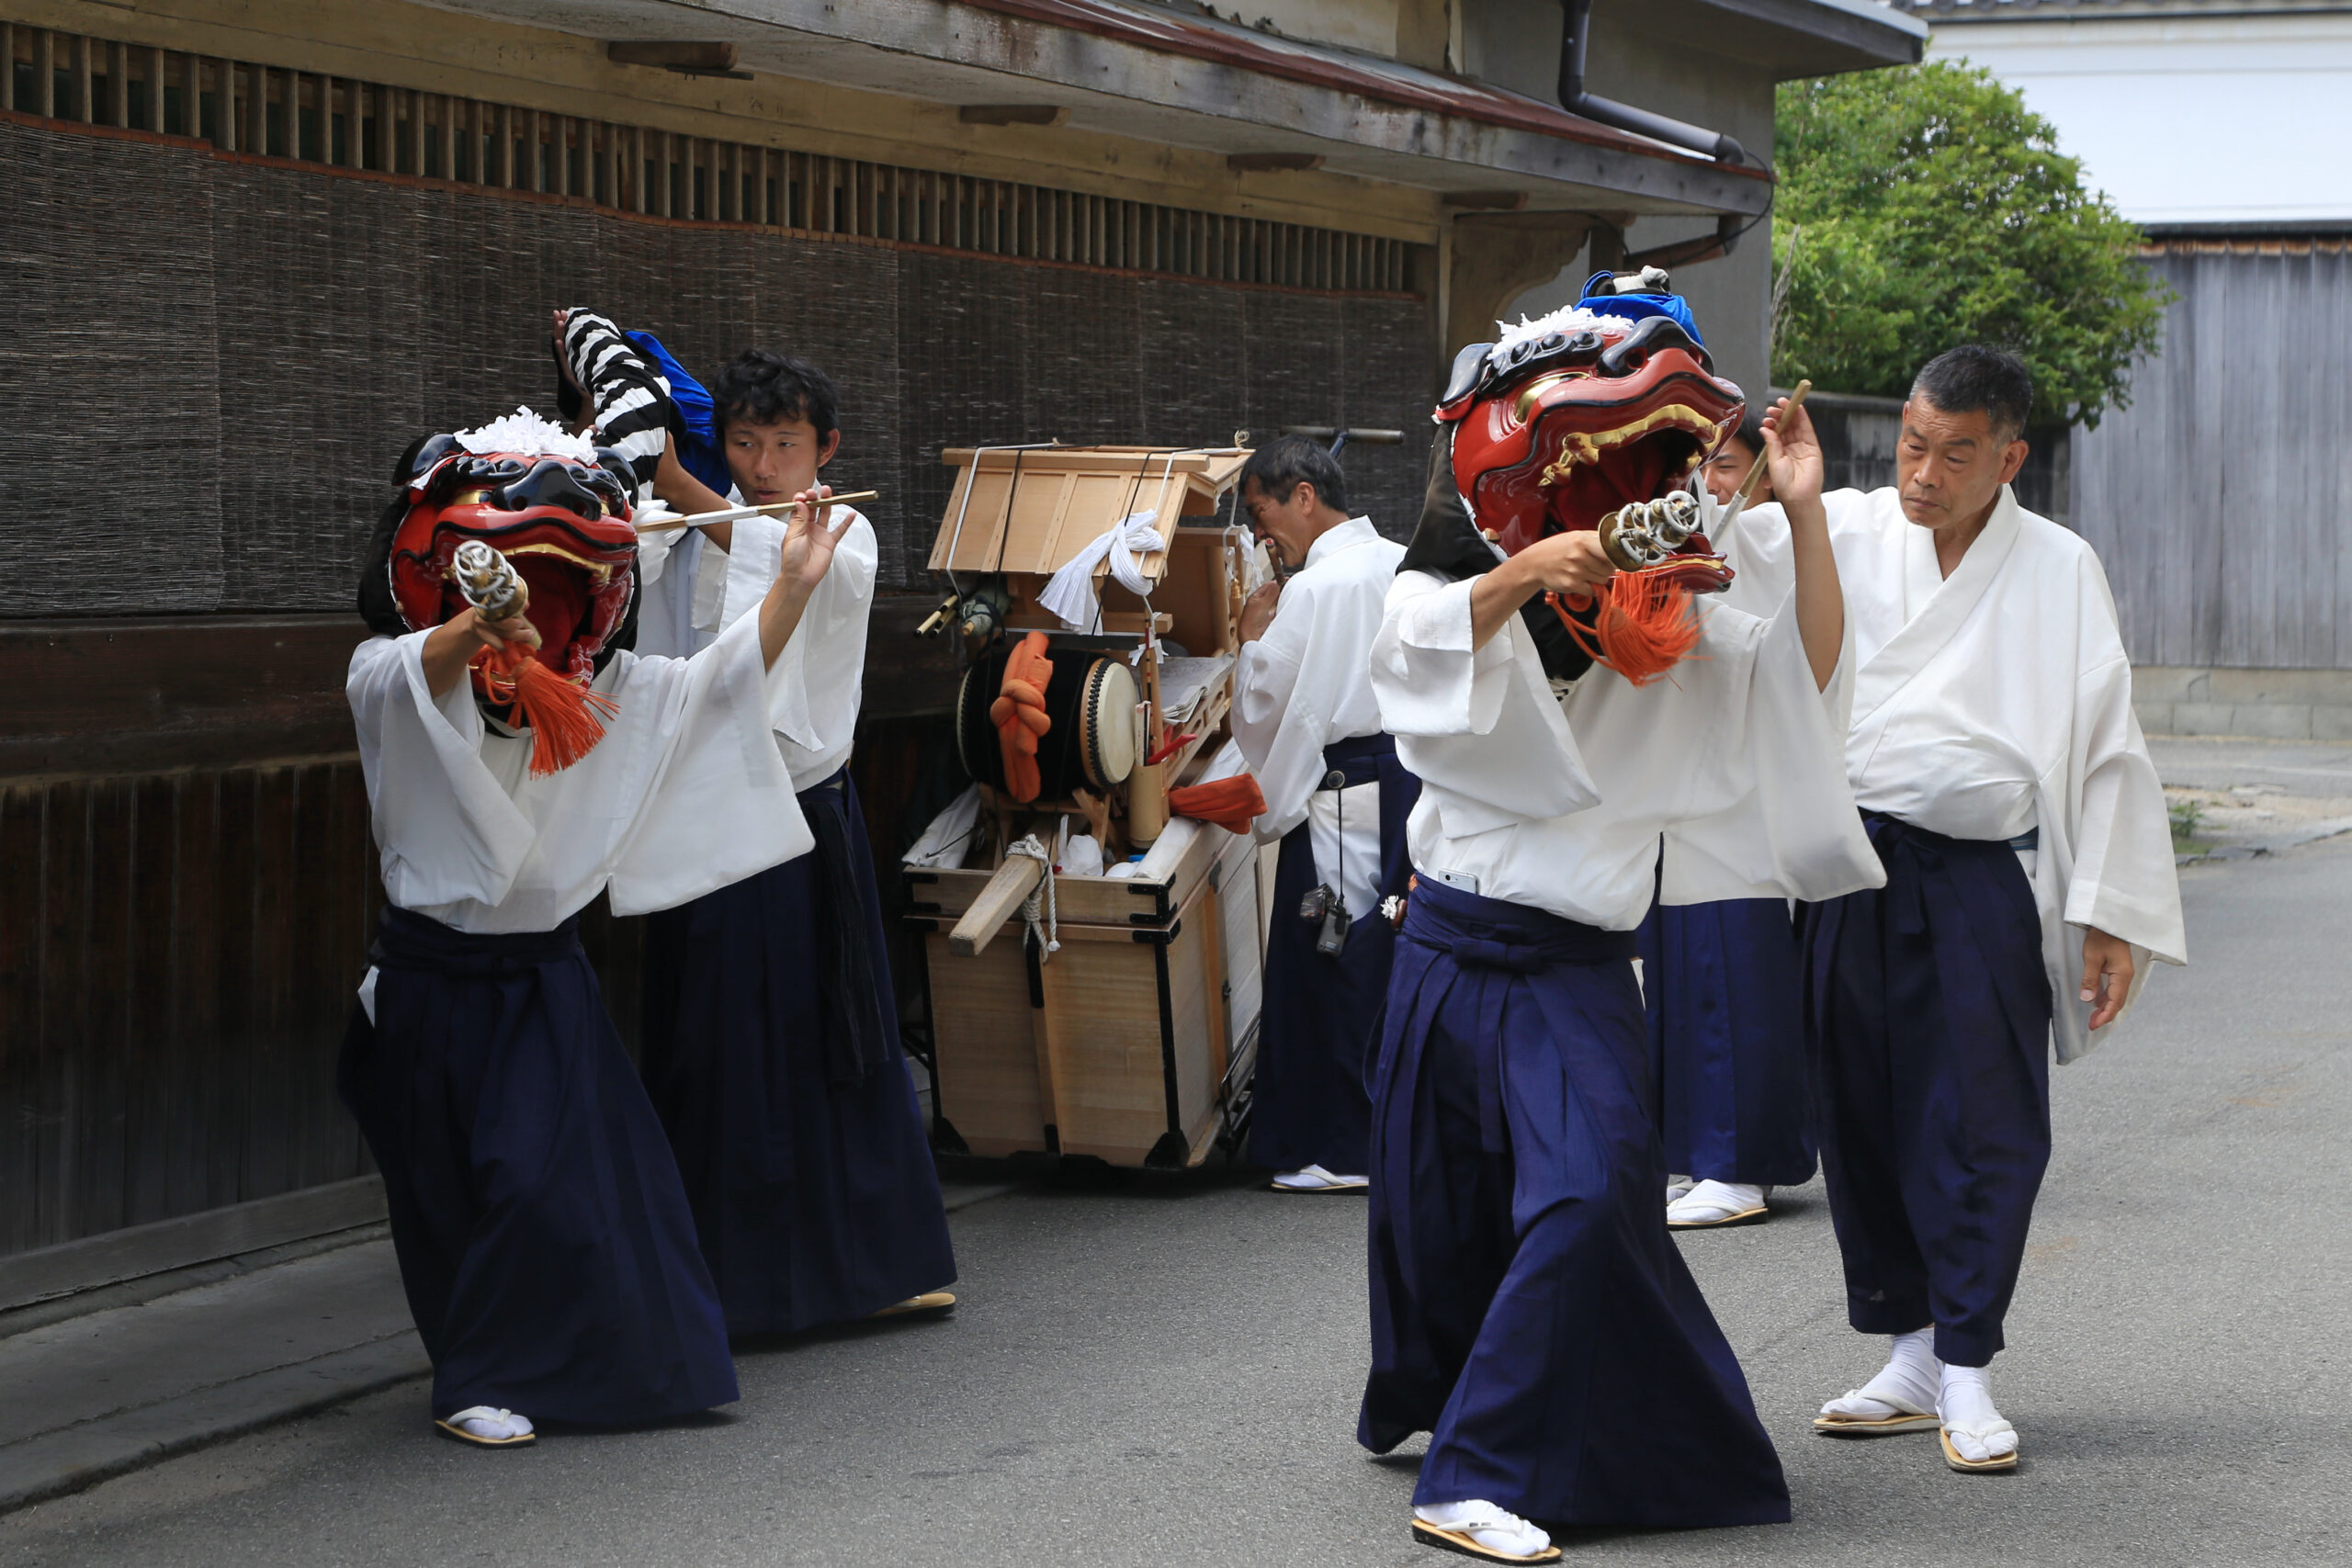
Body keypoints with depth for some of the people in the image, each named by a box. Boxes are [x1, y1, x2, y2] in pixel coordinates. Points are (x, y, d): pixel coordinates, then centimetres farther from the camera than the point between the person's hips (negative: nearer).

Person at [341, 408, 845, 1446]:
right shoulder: (389, 675, -11)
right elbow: (420, 670, -35)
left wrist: (794, 585, -15)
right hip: (433, 973, -3)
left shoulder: (596, 691, 4)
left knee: (552, 1181, -4)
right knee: (449, 1194, 4)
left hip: (545, 977, 3)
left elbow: (718, 685, -1)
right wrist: (476, 634, -58)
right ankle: (475, 1382, 16)